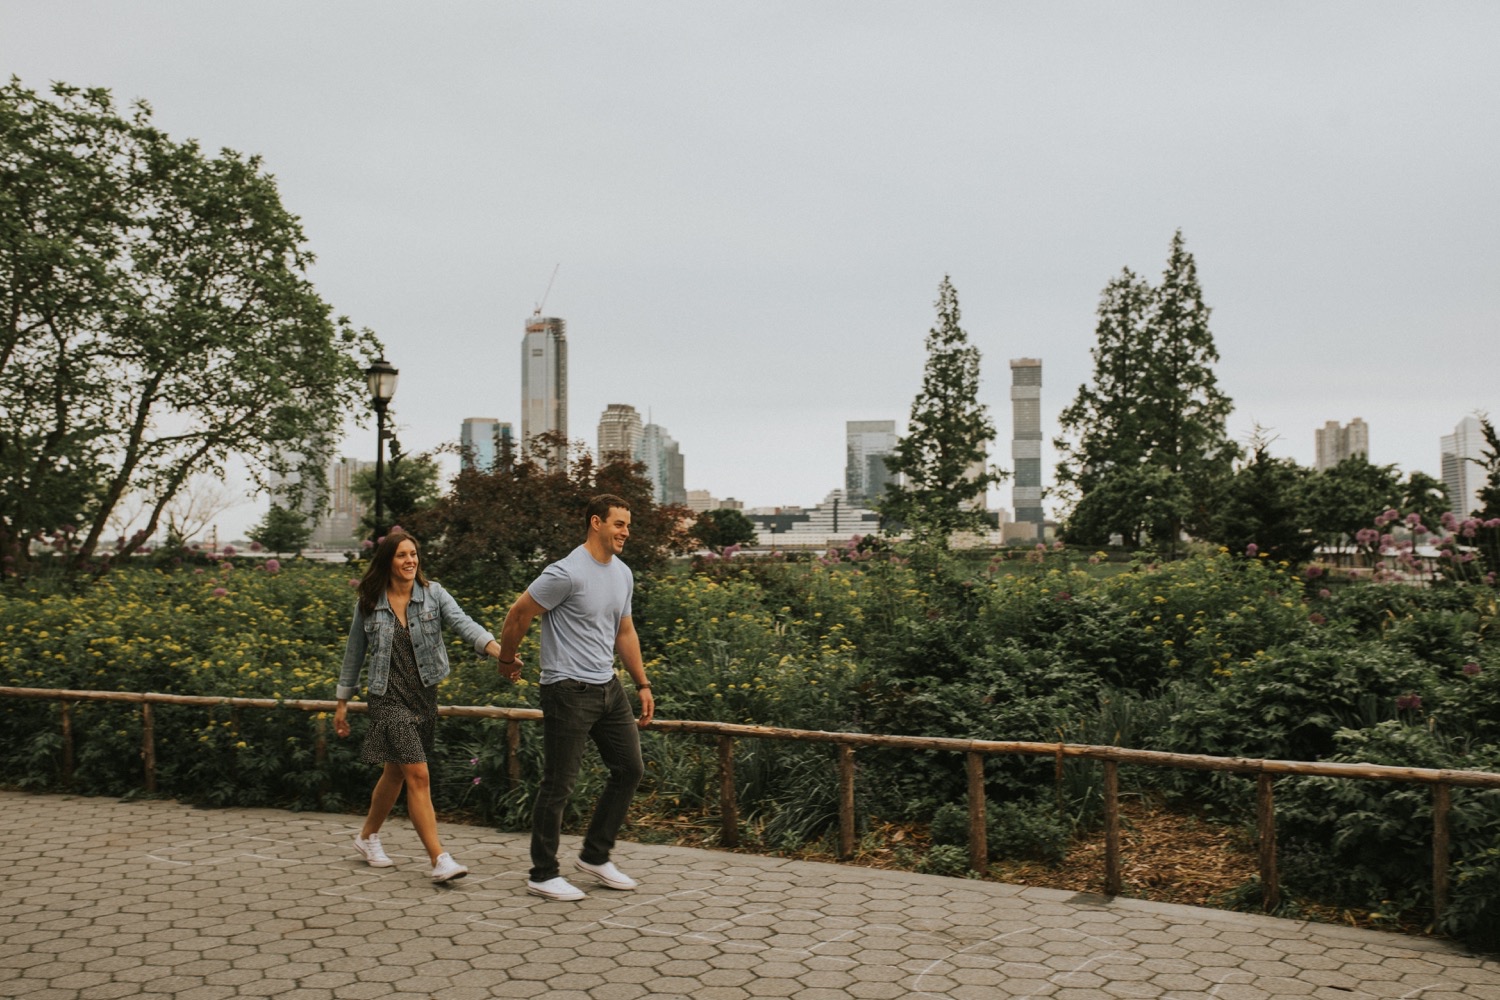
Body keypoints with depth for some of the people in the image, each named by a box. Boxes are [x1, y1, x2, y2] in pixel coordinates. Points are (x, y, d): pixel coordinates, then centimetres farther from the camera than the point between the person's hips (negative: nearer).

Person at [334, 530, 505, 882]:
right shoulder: (368, 604, -2)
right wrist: (342, 701, 12)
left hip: (424, 695, 3)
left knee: (396, 772, 17)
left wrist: (497, 649, -34)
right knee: (418, 774, -12)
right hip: (389, 698, -3)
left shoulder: (433, 594, -1)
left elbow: (463, 623, -17)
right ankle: (439, 859, -11)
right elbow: (354, 653, 9)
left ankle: (368, 836, 39)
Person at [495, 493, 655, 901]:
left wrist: (643, 684, 19)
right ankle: (542, 874, 11)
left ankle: (595, 856, 24)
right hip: (569, 689, -9)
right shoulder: (568, 573, -17)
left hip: (608, 687, 9)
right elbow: (519, 614, -9)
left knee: (629, 768, 11)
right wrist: (507, 659, 4)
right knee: (559, 784, -2)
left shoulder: (623, 574, 11)